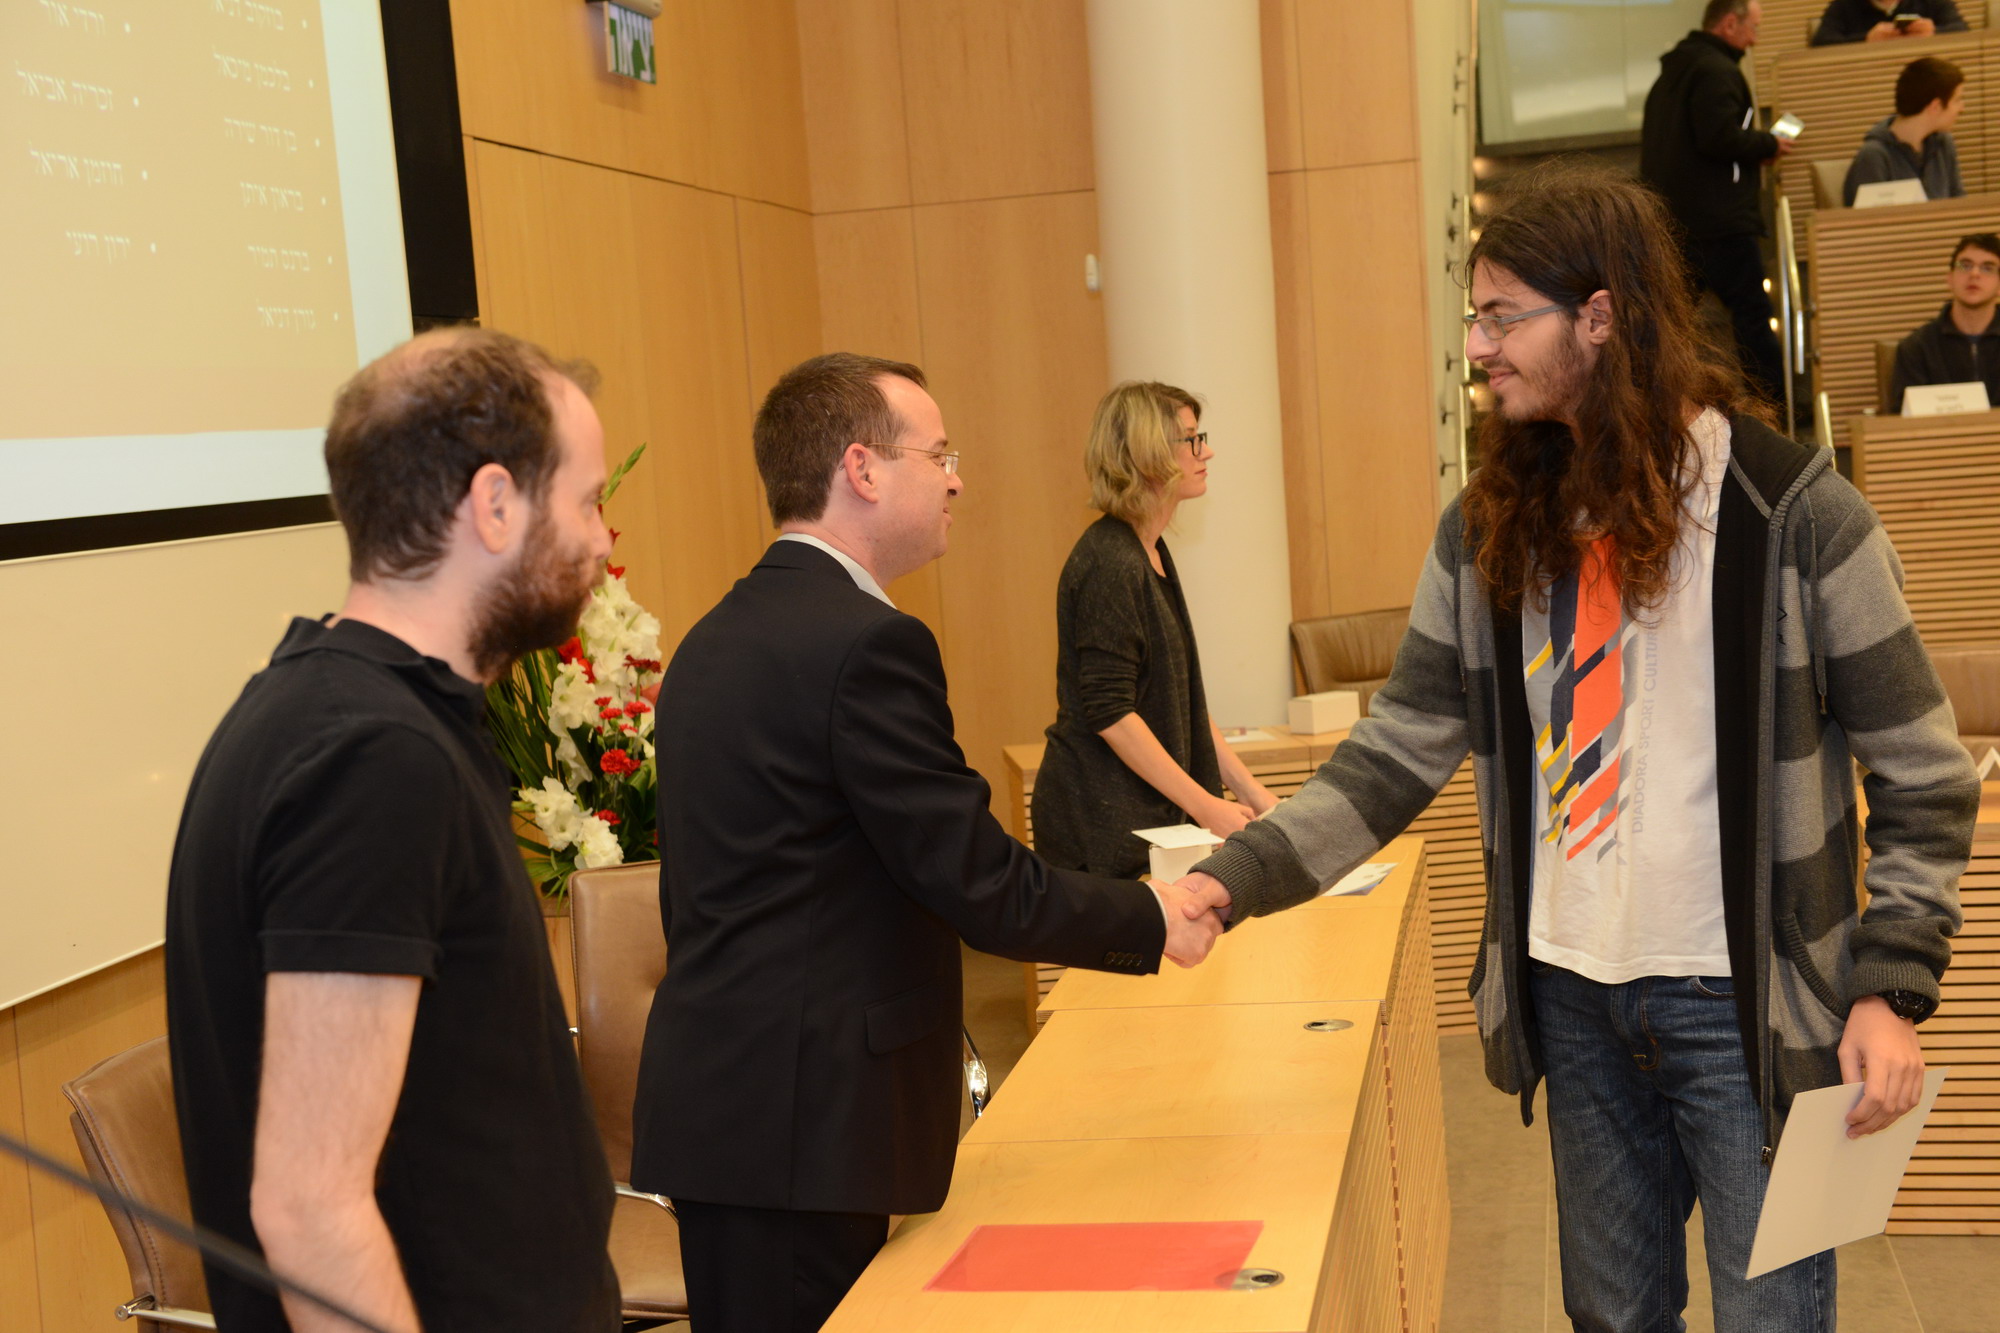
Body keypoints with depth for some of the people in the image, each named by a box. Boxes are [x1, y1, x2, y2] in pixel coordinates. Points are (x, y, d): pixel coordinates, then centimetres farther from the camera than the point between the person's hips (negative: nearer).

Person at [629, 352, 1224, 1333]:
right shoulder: (866, 640, -17)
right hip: (802, 1115, -9)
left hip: (717, 1102, 9)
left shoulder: (713, 639, 12)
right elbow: (981, 883, -17)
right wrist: (1154, 920, -2)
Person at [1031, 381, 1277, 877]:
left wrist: (1255, 796, 11)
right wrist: (1205, 807, -17)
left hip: (1148, 816, 9)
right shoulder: (1108, 564, -16)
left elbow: (1183, 700, 16)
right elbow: (1110, 713, -20)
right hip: (1102, 823, -9)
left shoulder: (1151, 555, 14)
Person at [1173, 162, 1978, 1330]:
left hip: (1745, 1006, -4)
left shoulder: (1788, 508, -11)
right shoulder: (1492, 530, 2)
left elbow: (1921, 773, -6)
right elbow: (1401, 753, -1)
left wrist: (1893, 987, -14)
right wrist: (1238, 876, -14)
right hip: (1575, 999, 4)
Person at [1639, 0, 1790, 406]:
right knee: (1751, 312, -2)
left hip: (1672, 217, 9)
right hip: (1720, 220, -9)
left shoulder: (1673, 70, 17)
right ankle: (1773, 403, 3)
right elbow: (1720, 137, -25)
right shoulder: (1716, 70, -14)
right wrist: (1769, 145, -8)